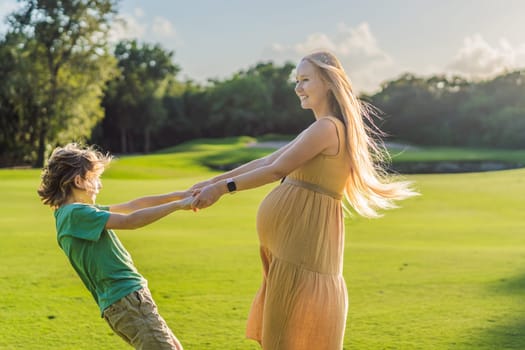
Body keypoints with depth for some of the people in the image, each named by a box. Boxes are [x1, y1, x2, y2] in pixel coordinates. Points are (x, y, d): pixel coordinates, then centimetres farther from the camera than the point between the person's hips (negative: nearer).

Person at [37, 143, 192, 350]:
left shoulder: (76, 212, 16)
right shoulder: (75, 213, -14)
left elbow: (130, 206, 18)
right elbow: (130, 221, -18)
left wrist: (177, 195, 15)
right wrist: (177, 205, -11)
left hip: (126, 300, 10)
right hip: (126, 299, -10)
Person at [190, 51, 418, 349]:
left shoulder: (327, 128, -14)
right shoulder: (319, 130, 18)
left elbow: (277, 169, -16)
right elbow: (265, 161, 19)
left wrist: (223, 188, -10)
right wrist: (213, 181, 17)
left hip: (303, 242, -10)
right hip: (294, 241, 10)